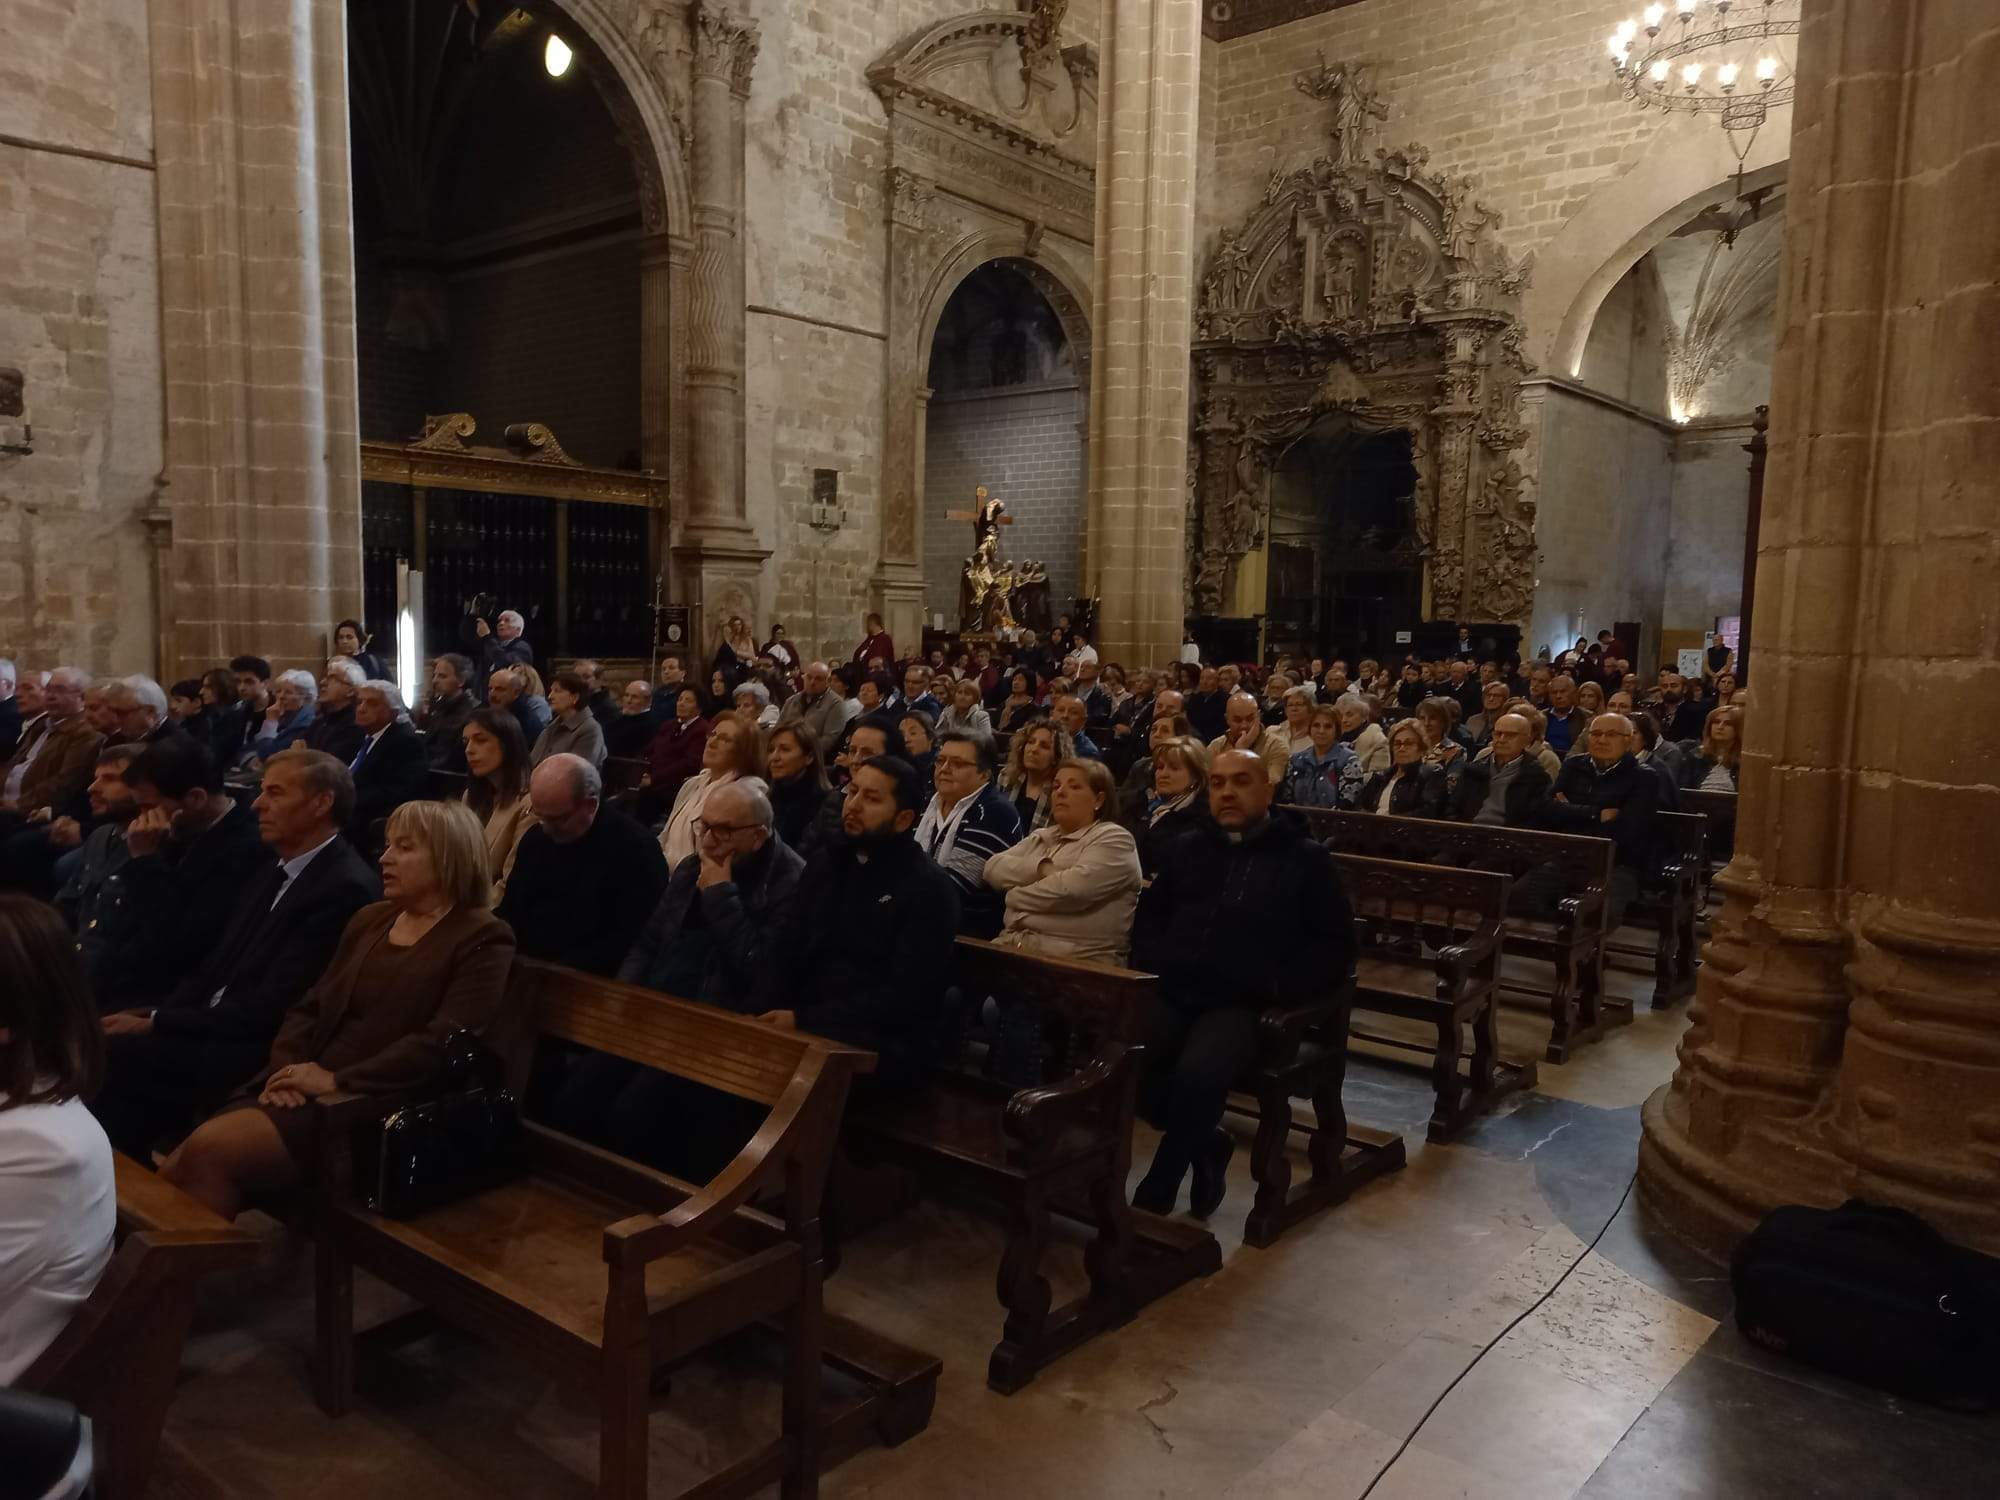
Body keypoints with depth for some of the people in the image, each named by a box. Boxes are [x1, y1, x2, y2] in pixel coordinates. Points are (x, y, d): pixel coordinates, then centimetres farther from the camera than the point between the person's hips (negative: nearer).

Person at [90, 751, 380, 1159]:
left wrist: (156, 1024, -13)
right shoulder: (275, 872, 16)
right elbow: (214, 968, 16)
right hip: (215, 1032, 9)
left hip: (257, 1056, -8)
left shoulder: (345, 888, -16)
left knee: (110, 1053, -19)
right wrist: (147, 1014, -1)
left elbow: (268, 1008, -18)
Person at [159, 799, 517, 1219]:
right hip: (305, 1088, 7)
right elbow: (311, 1005, 16)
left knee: (209, 1151, -22)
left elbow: (442, 1042, -17)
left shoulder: (483, 940, -6)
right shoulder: (369, 919, 18)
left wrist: (337, 1080, -18)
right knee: (173, 1173, -12)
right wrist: (286, 1068, -4)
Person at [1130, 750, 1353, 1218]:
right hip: (1171, 993, 4)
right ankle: (1205, 1142, 3)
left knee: (1197, 1075, -33)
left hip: (1241, 1005, -4)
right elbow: (1148, 915, 27)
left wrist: (1275, 985, -10)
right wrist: (1151, 963, 5)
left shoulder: (1305, 858, 10)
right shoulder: (1187, 847, 22)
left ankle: (1154, 1197, -11)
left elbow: (1335, 948, 6)